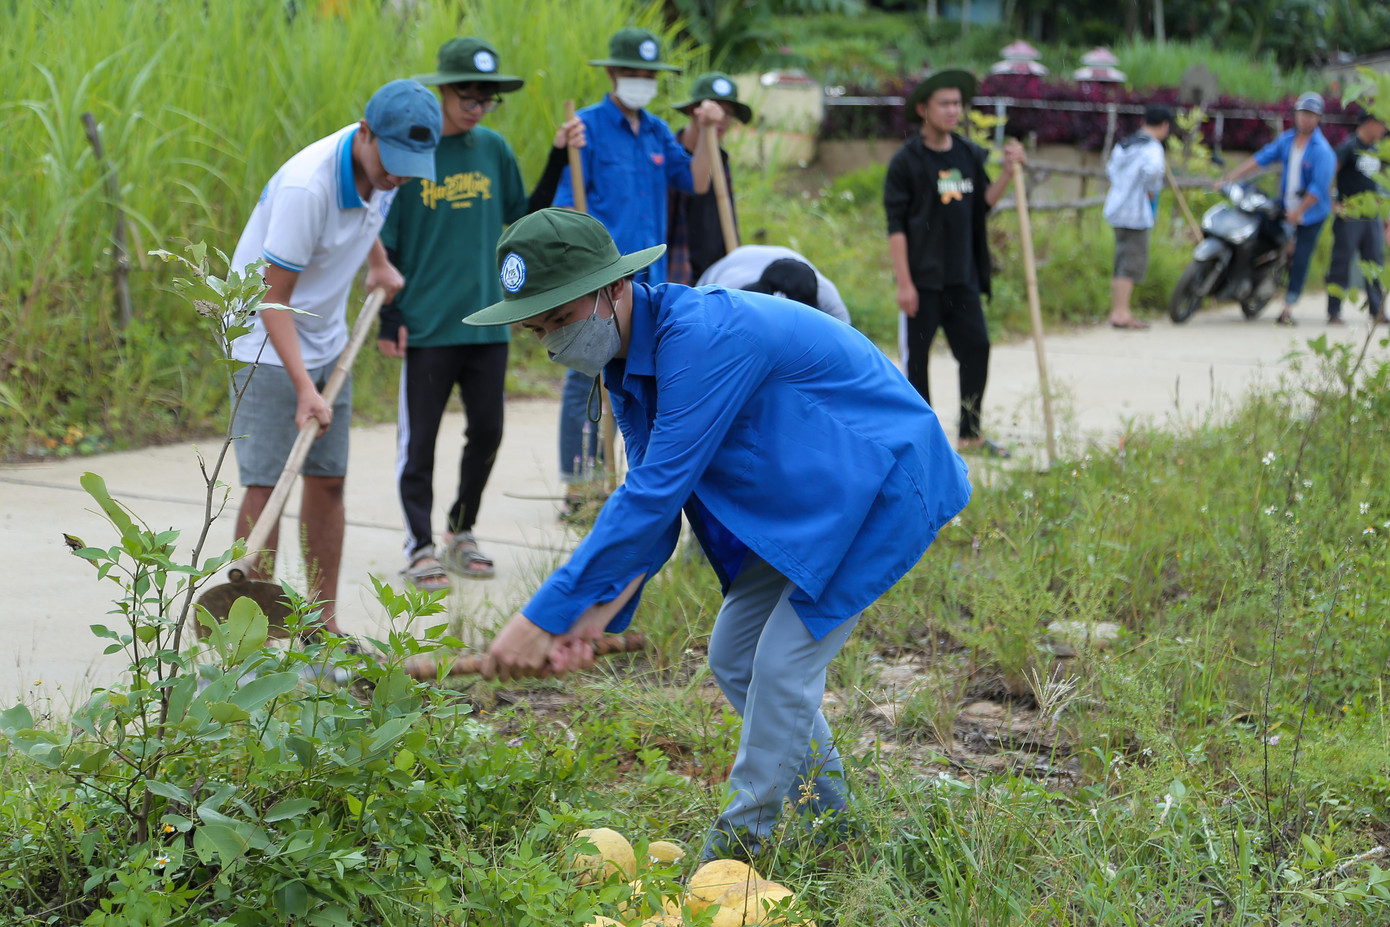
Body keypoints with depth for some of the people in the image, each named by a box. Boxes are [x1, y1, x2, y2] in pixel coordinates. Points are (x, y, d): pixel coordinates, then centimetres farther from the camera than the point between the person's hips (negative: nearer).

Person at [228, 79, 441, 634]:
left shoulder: (382, 162, -7)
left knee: (328, 481, 8)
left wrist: (379, 265, 24)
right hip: (268, 344, -8)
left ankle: (323, 627, 16)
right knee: (266, 485, -11)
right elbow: (273, 299, -27)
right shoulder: (306, 187, -31)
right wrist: (304, 388, -32)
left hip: (327, 342, 8)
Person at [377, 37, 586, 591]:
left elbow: (526, 220, 13)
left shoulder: (494, 149, 7)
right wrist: (388, 318, -8)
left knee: (487, 432, 10)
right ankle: (421, 547, 13)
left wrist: (559, 158, 6)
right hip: (428, 325, -4)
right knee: (419, 440, 2)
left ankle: (461, 534, 27)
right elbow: (383, 242, -4)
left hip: (487, 322, 5)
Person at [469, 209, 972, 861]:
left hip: (881, 485, -10)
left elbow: (655, 494, -35)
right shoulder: (626, 362, 0)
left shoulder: (700, 336, -32)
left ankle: (735, 855, 1)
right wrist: (595, 616, -15)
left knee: (784, 662, -14)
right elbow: (651, 503, 2)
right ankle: (831, 823, 24)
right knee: (733, 658, 10)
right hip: (802, 504, 10)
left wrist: (546, 615, -33)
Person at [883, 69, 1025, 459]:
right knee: (916, 355, 1)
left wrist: (1008, 173, 0)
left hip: (963, 277, 5)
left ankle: (970, 433, 16)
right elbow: (895, 225, -9)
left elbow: (983, 203, 17)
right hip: (923, 277, -5)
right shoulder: (907, 160, -7)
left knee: (977, 347, 3)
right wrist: (904, 283, -14)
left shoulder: (970, 155, 9)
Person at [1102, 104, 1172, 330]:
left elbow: (1111, 171, 23)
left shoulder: (1123, 145, 14)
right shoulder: (1152, 148, -12)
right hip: (1136, 212, -9)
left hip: (1117, 208, 9)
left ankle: (1117, 310, 17)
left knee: (1123, 263, 13)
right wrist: (1152, 190, -16)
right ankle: (1121, 313, -10)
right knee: (1134, 263, -6)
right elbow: (1153, 169, -31)